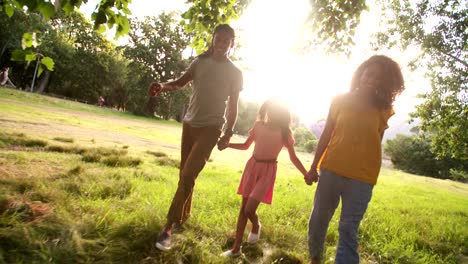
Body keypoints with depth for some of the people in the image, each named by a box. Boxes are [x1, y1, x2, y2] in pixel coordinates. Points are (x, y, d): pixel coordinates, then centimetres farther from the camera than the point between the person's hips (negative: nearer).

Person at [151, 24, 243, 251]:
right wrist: (163, 86, -23)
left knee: (188, 176, -14)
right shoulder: (200, 62, 7)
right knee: (185, 174, 12)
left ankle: (168, 226, -6)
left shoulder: (235, 73, -1)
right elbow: (180, 82, -2)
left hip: (211, 128, -4)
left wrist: (228, 132, -7)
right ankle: (183, 215, 30)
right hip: (189, 123, 5)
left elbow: (233, 105, 0)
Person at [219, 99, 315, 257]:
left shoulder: (285, 133, -5)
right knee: (243, 207, 6)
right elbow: (246, 146, 12)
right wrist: (227, 144, -2)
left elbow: (293, 157, -1)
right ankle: (236, 248, 17)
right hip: (252, 166, 3)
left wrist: (306, 173, -13)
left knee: (249, 210, -11)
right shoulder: (258, 125, 2)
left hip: (268, 171, -3)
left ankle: (256, 226, 26)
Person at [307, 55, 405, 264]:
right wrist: (314, 166, 7)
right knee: (318, 220, 13)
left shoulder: (383, 110, 2)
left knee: (348, 230, 0)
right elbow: (326, 135, 6)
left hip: (361, 178, -1)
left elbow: (376, 143, 9)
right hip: (331, 170, 2)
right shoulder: (341, 100, 3)